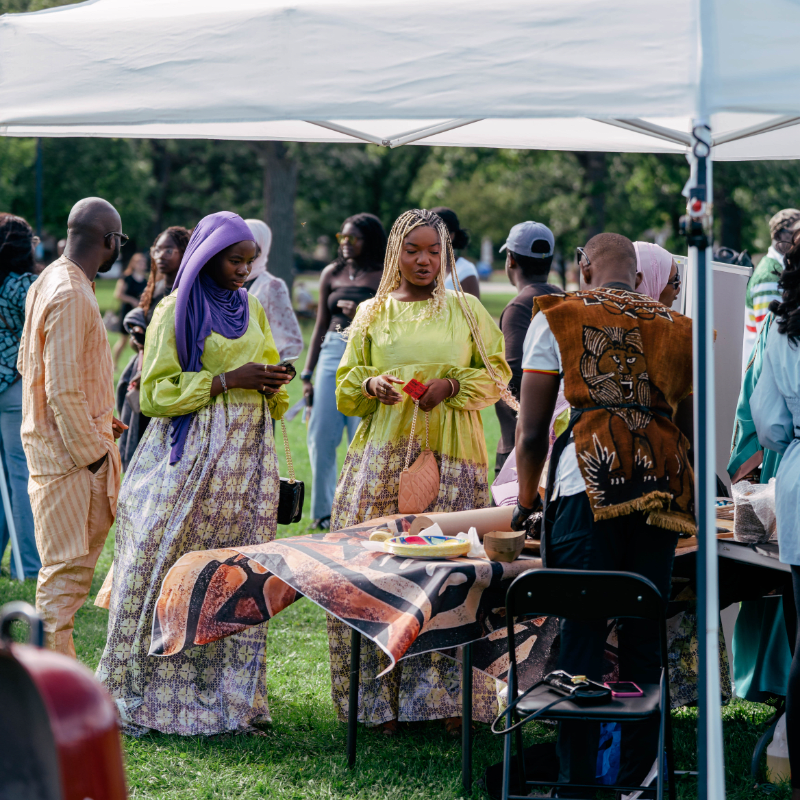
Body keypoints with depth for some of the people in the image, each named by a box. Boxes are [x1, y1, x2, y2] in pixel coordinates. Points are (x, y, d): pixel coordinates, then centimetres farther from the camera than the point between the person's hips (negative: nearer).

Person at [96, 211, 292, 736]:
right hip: (193, 454, -5)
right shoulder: (177, 311, -2)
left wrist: (272, 383, 2)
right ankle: (156, 691, -3)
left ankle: (228, 691, 7)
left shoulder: (253, 309, 15)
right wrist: (228, 380, -15)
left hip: (248, 456, 5)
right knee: (176, 572, -10)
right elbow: (156, 392, -7)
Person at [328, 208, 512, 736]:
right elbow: (345, 387, 14)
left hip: (451, 457, -1)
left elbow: (497, 375, 10)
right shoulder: (373, 313, 13)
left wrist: (451, 385, -7)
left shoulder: (466, 310, 11)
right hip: (384, 454, 1)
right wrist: (372, 384, -8)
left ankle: (449, 697, -1)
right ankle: (384, 699, 0)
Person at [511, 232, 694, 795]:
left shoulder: (556, 319, 10)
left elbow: (531, 433, 8)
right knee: (644, 637, 9)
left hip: (588, 488, -3)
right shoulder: (676, 326, 20)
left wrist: (527, 502, 21)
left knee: (582, 636, -2)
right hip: (664, 489, 3)